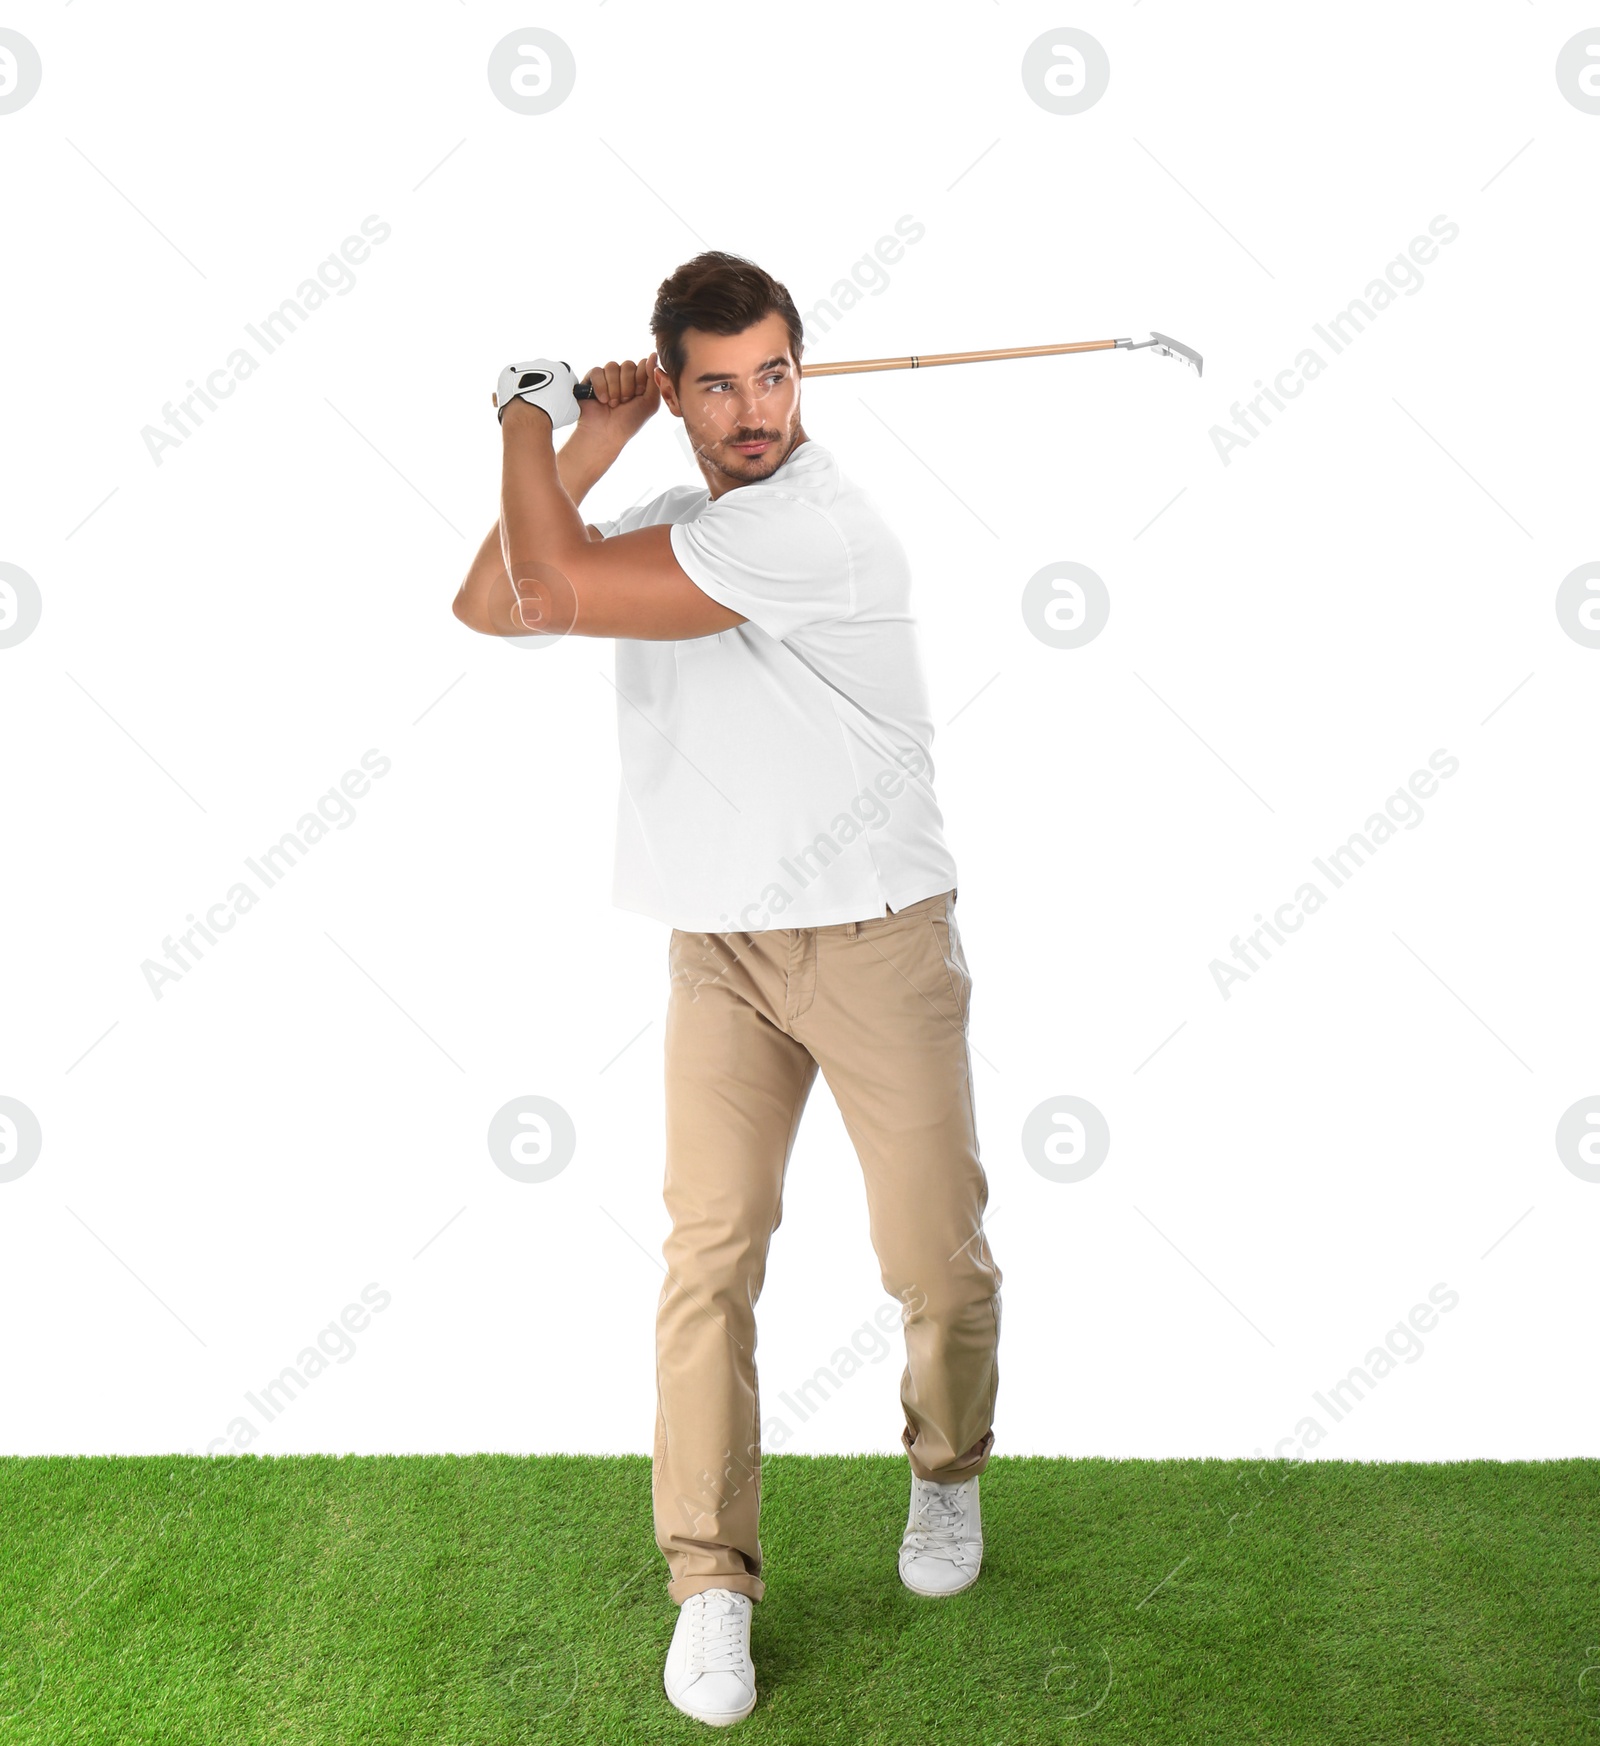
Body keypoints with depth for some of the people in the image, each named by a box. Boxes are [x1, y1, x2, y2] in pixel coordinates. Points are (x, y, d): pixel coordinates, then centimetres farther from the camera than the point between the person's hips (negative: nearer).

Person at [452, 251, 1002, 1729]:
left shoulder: (816, 526, -19)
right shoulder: (676, 525, 9)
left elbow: (553, 591, -21)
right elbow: (489, 607, 10)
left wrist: (527, 414, -3)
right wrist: (582, 447, 2)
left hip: (877, 942, -5)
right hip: (720, 954, 6)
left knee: (936, 1256, 2)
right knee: (709, 1258, -3)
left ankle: (947, 1478, 32)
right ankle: (712, 1582, 7)